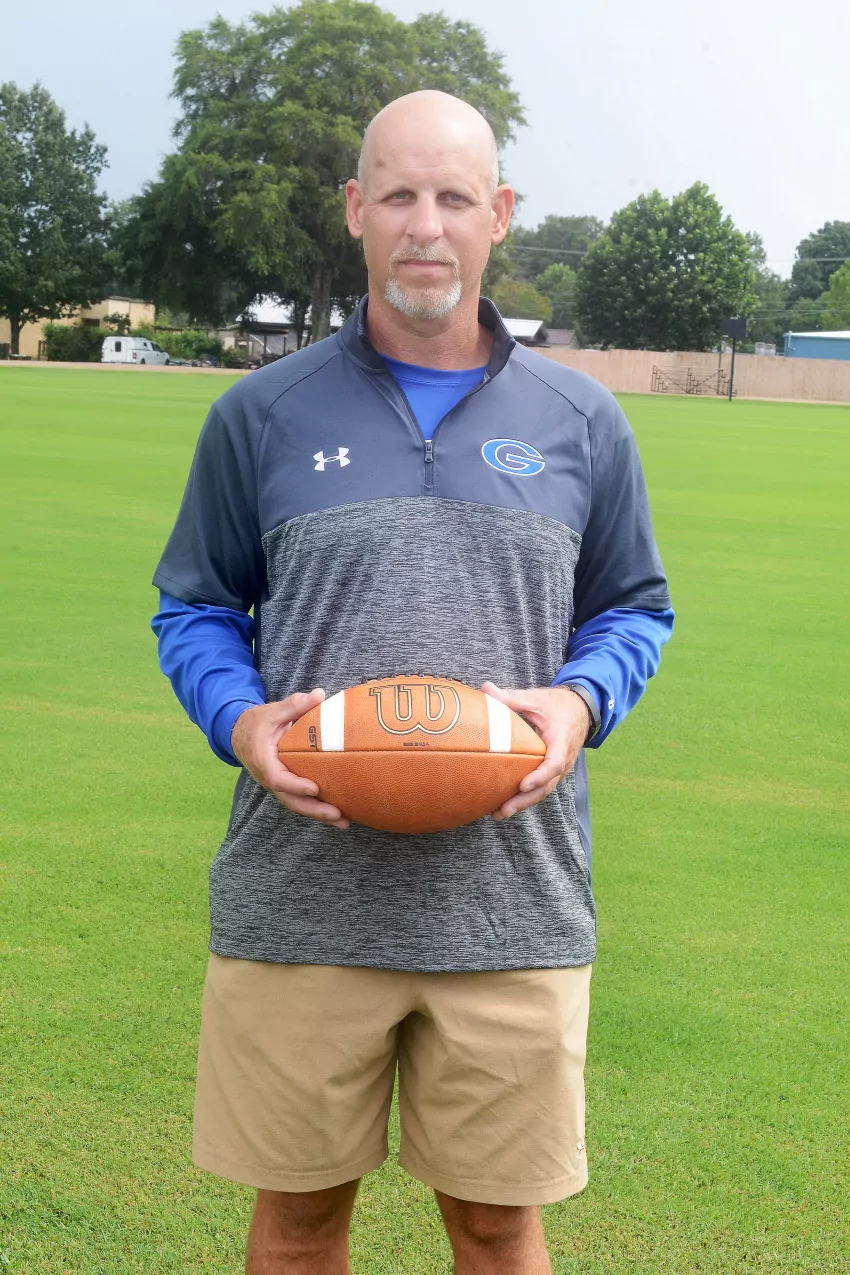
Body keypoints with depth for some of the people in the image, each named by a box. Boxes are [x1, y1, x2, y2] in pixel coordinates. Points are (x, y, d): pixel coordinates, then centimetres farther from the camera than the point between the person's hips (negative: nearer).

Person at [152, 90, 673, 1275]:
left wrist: (581, 702, -7)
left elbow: (634, 607, 14)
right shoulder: (262, 414, 4)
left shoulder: (582, 420, 6)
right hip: (298, 899, 0)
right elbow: (194, 609, 11)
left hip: (511, 903, 1)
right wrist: (240, 720, -9)